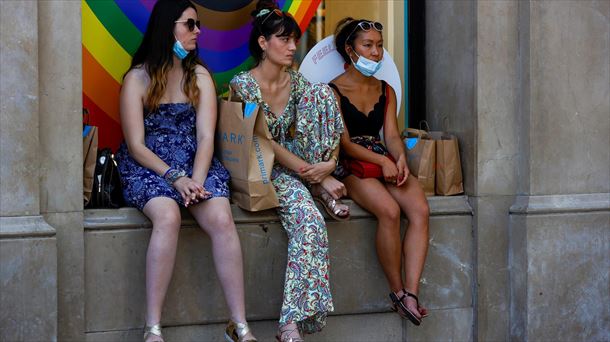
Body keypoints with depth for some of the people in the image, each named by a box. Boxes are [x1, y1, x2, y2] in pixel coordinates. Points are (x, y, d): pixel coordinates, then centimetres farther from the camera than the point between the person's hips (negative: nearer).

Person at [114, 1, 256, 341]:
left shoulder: (200, 75, 10)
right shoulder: (137, 78, 0)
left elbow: (206, 137, 0)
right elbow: (136, 146, -5)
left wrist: (196, 179, -18)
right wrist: (175, 178, -18)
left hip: (195, 164, 3)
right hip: (148, 167, -3)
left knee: (222, 219, -26)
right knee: (168, 216, -34)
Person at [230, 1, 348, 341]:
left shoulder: (298, 83, 8)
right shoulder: (242, 85, -10)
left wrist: (330, 163, -17)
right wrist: (316, 174, -21)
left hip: (298, 168, 6)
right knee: (309, 219, -33)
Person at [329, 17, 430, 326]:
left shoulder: (386, 91, 20)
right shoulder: (333, 91, 2)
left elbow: (391, 134, 10)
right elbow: (345, 143, -6)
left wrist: (400, 158, -13)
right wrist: (383, 161, -17)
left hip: (386, 163, 5)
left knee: (420, 209, -26)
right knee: (389, 210, -34)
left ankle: (411, 293, -30)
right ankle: (397, 291, -20)